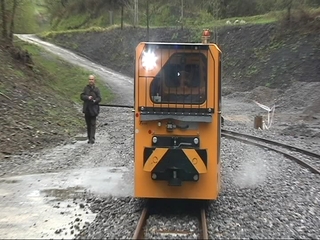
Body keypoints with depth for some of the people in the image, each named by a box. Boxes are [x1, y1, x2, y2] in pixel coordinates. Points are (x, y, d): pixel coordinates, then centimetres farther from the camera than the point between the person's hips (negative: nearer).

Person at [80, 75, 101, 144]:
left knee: (93, 124, -7)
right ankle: (89, 138, 17)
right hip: (87, 109, 3)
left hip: (93, 109, -3)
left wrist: (95, 101, -24)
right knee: (88, 124, 9)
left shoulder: (96, 89, 0)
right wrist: (87, 97, -17)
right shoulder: (86, 88, 7)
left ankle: (92, 139, -9)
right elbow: (82, 96, 0)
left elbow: (99, 98, -4)